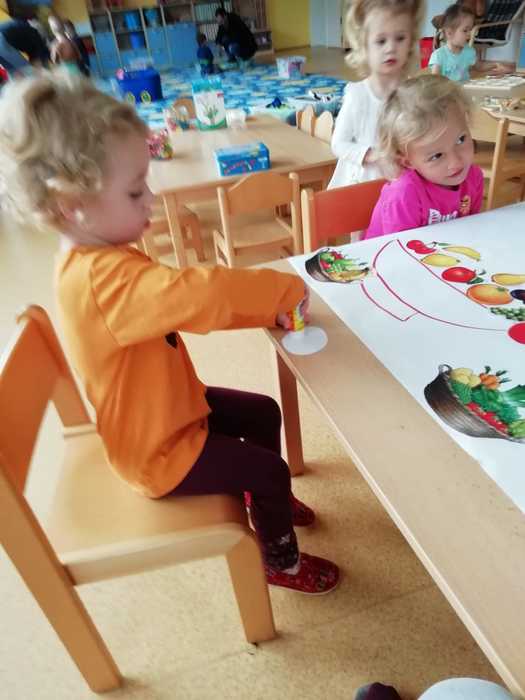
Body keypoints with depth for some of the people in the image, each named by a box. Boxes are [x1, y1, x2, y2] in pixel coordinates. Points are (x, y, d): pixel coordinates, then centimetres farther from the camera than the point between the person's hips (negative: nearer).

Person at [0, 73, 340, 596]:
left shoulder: (99, 260, -3)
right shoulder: (103, 279, -37)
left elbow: (187, 304, 1)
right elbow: (202, 292, -47)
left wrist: (265, 308, -9)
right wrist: (286, 288, -29)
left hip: (168, 408, 9)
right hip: (157, 450, -9)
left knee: (263, 412, 19)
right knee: (269, 469, 3)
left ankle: (262, 497, 45)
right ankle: (282, 563, 32)